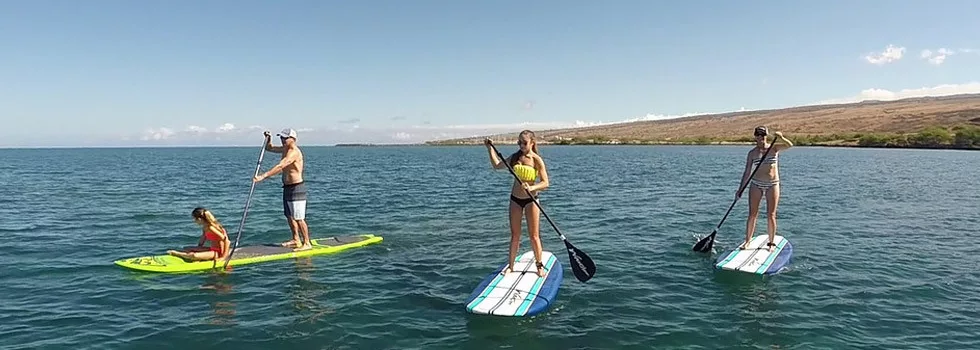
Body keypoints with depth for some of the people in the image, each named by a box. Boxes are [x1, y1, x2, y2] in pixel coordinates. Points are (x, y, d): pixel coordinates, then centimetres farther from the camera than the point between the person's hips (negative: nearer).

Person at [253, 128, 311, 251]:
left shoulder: (294, 152, -19)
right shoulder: (285, 149, 11)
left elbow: (280, 166, -30)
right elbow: (269, 148, 26)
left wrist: (263, 176, -34)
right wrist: (268, 139, 5)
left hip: (296, 188, -10)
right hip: (287, 187, 10)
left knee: (299, 218, -7)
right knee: (289, 216, 16)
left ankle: (307, 243, -2)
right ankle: (296, 240, 26)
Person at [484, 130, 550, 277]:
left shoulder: (537, 160, -11)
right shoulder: (515, 157, 3)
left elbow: (545, 183, -14)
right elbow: (497, 165, 14)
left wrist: (532, 187, -30)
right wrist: (490, 149, 7)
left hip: (531, 200, -4)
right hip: (515, 199, 4)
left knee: (534, 235, 3)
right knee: (515, 235, 10)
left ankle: (539, 265, 17)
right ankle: (510, 265, 19)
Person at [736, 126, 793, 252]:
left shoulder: (774, 148, 2)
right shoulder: (752, 153, 2)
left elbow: (789, 145, -15)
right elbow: (747, 172, 2)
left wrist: (781, 138, -35)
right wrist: (740, 189, -3)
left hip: (772, 185, 0)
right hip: (756, 184, 1)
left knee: (771, 215, 1)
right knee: (752, 214, 1)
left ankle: (771, 243, 11)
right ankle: (747, 241, 11)